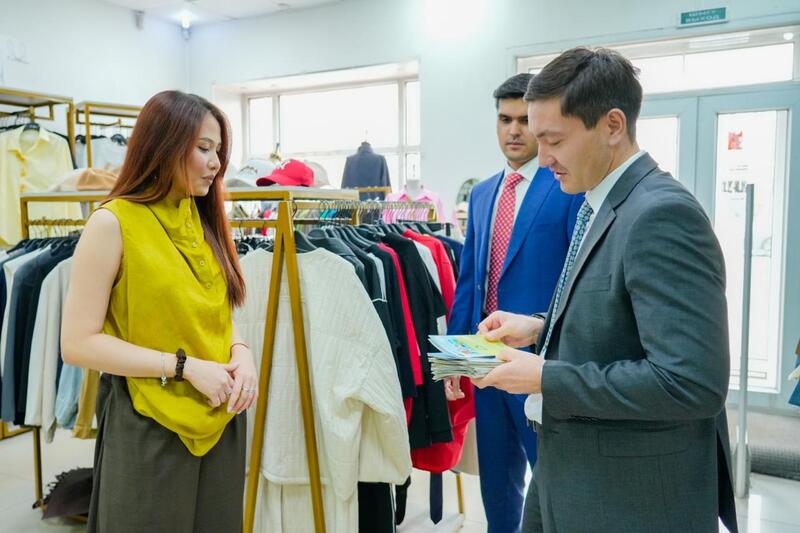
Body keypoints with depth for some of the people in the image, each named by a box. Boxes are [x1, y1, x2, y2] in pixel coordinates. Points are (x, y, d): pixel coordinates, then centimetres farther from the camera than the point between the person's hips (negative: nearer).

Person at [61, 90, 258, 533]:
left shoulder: (204, 220, 7)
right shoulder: (112, 223, -13)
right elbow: (77, 343, -15)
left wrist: (240, 352, -6)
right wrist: (184, 366, -19)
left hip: (220, 421, 6)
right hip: (148, 427, -6)